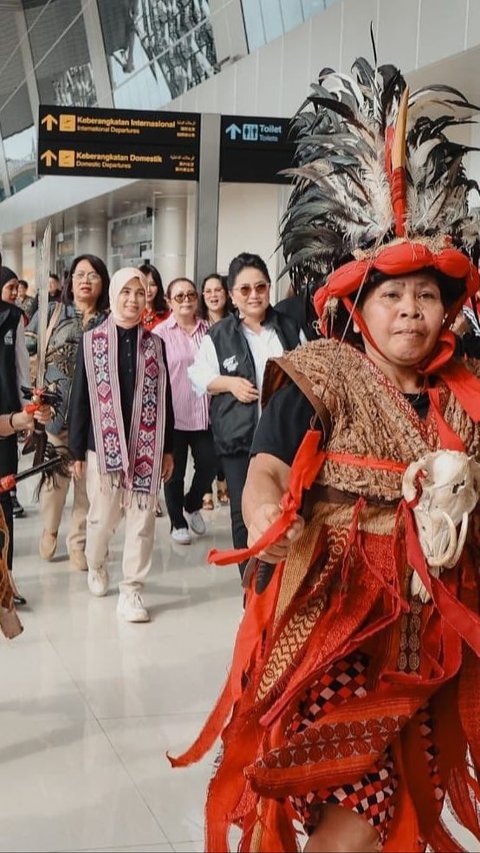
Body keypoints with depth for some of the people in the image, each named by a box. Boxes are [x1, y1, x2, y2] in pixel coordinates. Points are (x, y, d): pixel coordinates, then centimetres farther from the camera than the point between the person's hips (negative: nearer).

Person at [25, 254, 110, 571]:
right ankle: (49, 530, 31)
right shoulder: (51, 312, 5)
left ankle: (79, 543, 18)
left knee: (88, 480, 4)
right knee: (53, 477, 7)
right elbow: (26, 350, 7)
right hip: (55, 409, 0)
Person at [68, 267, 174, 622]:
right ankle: (96, 566, 37)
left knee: (142, 519, 1)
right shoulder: (91, 341, -1)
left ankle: (131, 590, 10)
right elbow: (80, 397, 1)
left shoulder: (154, 343, 5)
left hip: (146, 447, 2)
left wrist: (168, 449, 6)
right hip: (104, 445, -1)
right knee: (103, 517, 8)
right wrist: (77, 450, -1)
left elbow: (164, 397, 8)